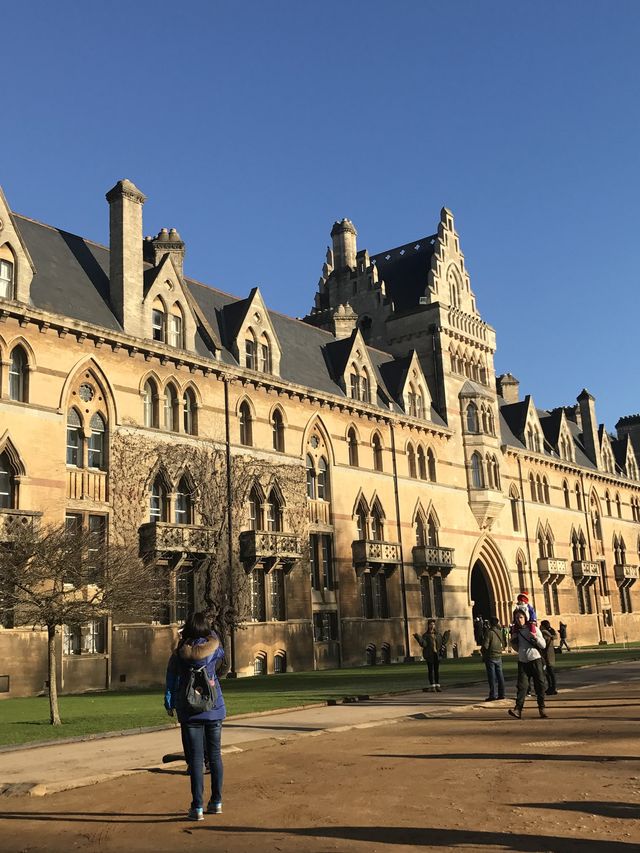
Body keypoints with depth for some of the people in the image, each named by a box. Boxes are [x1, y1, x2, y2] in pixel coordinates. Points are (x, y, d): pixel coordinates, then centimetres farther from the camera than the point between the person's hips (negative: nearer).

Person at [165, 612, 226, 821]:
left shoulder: (179, 654, -8)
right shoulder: (214, 648, -4)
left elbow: (171, 681, 0)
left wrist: (169, 704, 14)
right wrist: (212, 634, 32)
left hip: (190, 712, -2)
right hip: (214, 710, 2)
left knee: (195, 758, 1)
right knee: (214, 755, 13)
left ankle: (197, 807, 0)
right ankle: (216, 802, 20)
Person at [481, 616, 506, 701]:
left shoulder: (489, 632, -15)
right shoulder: (500, 632, 6)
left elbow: (485, 646, -15)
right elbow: (504, 644, 14)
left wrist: (483, 655, -1)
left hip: (490, 656, -6)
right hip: (498, 656, 6)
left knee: (492, 677, -3)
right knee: (500, 676, 10)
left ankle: (493, 695, -3)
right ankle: (501, 694, 13)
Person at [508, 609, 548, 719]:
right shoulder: (516, 632, 11)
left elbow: (543, 645, -1)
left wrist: (536, 638, -18)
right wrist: (513, 641, 2)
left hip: (535, 660, -2)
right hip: (522, 661, 2)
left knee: (540, 684, 2)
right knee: (521, 685, -7)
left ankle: (542, 708, 13)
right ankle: (518, 709, -15)